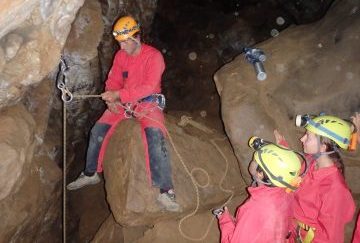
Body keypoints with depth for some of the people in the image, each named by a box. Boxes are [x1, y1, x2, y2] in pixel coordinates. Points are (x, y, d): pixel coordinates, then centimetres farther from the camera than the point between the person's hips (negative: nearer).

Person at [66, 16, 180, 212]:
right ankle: (90, 174, 17)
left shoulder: (153, 56, -13)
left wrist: (118, 95, -26)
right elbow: (113, 81, 9)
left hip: (148, 102, -5)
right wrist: (110, 99, -13)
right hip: (123, 102, 6)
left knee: (155, 136, -31)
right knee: (98, 130, -5)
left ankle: (165, 190, -27)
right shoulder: (120, 55, 5)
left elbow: (148, 88, -22)